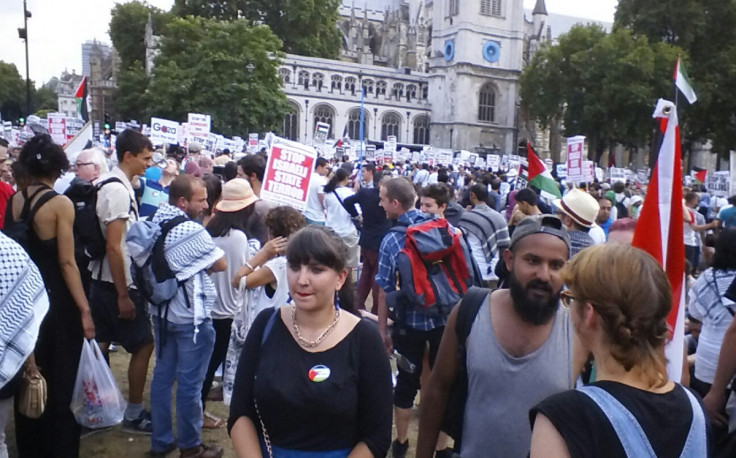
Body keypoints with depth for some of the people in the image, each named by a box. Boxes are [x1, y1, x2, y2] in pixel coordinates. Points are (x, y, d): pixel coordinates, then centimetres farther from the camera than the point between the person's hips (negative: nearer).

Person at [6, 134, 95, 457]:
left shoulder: (13, 201, 0)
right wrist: (84, 310, -13)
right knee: (59, 380, 8)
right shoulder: (60, 204, -14)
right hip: (57, 300, -5)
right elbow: (66, 262, -17)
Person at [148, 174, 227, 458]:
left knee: (163, 375, 16)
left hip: (162, 312, 8)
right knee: (189, 383, 4)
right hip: (191, 317, -8)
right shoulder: (193, 232, -23)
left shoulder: (156, 222, 2)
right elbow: (220, 264, -12)